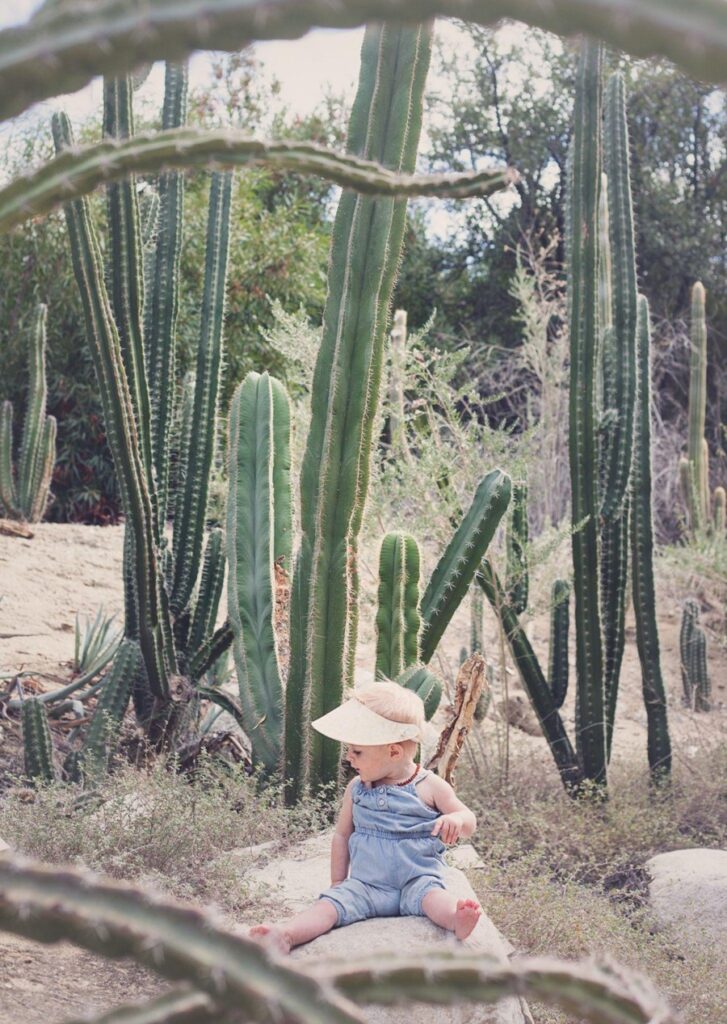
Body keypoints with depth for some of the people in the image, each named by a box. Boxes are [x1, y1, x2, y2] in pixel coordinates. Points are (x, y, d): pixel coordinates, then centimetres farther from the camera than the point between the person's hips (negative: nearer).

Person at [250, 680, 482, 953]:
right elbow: (342, 834, 19)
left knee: (431, 895, -35)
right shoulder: (356, 789, 8)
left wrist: (456, 820, -21)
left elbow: (468, 822, 3)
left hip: (416, 881, -3)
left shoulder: (429, 787, -1)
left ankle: (457, 921, -63)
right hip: (365, 886, 3)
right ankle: (285, 935, -43)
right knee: (330, 903, -22)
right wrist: (337, 882, 16)